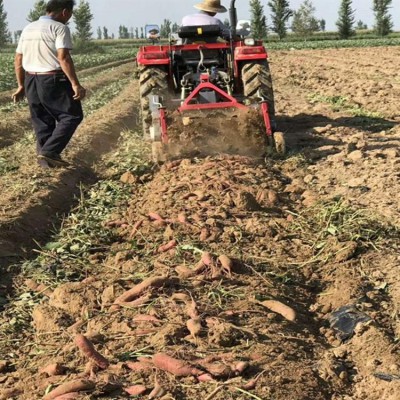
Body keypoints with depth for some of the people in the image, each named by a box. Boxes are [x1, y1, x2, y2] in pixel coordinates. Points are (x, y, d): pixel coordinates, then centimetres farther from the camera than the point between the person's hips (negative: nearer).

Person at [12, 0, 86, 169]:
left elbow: (18, 60, 14)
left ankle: (45, 157, 17)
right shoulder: (59, 28, -10)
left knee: (42, 121, 15)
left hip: (31, 81, 7)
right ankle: (49, 152, -6)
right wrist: (76, 84, -21)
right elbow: (63, 58, -20)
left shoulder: (28, 29, 13)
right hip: (53, 81, -7)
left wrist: (21, 85, 21)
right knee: (72, 115, 4)